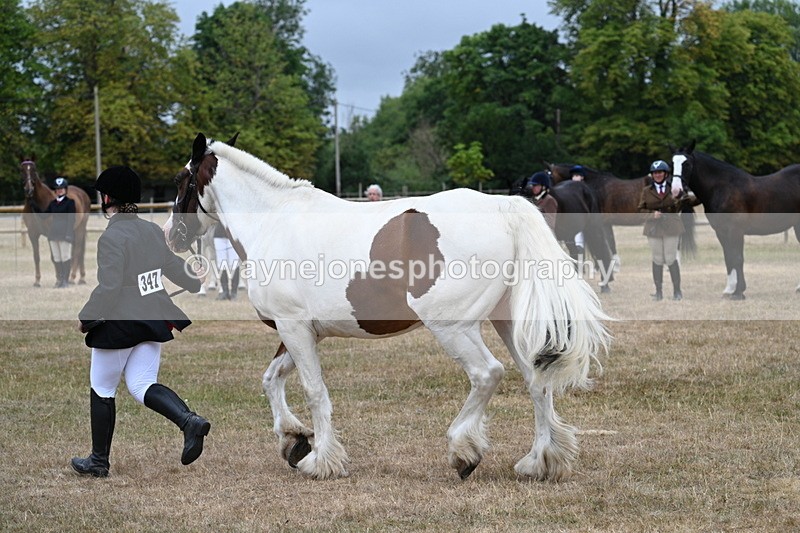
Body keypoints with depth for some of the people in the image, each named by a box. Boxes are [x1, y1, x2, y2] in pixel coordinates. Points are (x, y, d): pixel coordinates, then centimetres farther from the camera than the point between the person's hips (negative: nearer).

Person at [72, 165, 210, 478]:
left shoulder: (111, 237, -17)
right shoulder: (153, 231, 6)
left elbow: (108, 287, -22)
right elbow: (174, 267, 20)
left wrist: (85, 318, -9)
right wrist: (199, 283, 39)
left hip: (118, 324, -7)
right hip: (153, 320, 7)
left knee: (101, 389, 9)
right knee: (142, 385, 9)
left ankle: (99, 461, 18)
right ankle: (189, 420, -17)